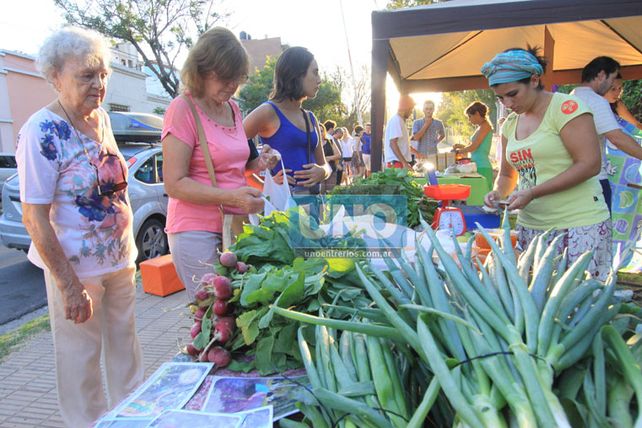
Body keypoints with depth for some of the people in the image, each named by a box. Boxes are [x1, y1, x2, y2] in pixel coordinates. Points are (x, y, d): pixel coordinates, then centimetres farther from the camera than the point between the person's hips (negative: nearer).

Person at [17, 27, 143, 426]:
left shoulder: (101, 118, 2)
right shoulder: (42, 131, -18)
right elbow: (34, 217, -18)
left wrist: (128, 247, 13)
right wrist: (70, 286, -19)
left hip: (121, 258, 7)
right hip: (77, 268, -6)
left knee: (126, 346, 20)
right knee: (81, 358, 11)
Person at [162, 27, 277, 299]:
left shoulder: (232, 108, 11)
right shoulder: (182, 109, -11)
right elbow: (174, 184, -15)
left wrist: (257, 163, 5)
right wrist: (231, 197, -25)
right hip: (197, 233, -7)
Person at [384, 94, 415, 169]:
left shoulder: (400, 120, 19)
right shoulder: (396, 120, -11)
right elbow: (393, 144, -20)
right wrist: (404, 163, -25)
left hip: (400, 162, 10)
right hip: (396, 162, -10)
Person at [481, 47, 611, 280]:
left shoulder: (565, 107, -8)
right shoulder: (510, 124, 11)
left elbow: (589, 165, -15)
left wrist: (532, 193, -19)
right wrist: (498, 192, -3)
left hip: (579, 225, -5)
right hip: (530, 225, 6)